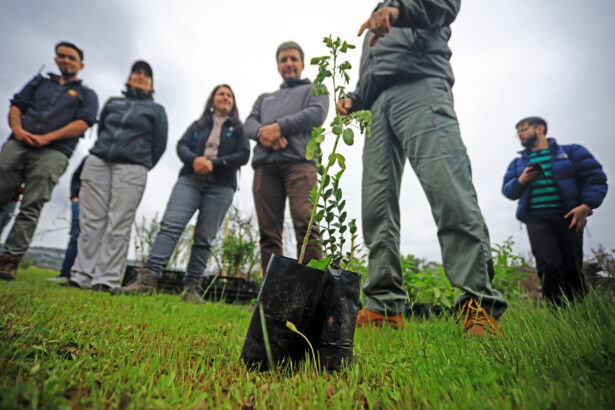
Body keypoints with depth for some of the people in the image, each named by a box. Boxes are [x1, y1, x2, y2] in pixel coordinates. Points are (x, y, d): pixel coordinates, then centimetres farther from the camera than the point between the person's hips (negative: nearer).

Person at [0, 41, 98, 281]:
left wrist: (47, 137, -11)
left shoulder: (86, 95, 16)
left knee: (31, 207, -10)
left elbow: (83, 123, 0)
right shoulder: (39, 82, 28)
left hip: (53, 152, -3)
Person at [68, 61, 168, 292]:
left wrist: (140, 168, 8)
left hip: (132, 169, -3)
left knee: (119, 226, -8)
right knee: (90, 221, -2)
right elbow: (100, 130, 26)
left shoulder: (156, 110, 13)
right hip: (98, 162, 3)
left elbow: (159, 144, 8)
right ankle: (82, 275, 3)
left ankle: (107, 279, -7)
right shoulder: (113, 102, 22)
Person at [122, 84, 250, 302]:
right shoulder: (198, 125, 23)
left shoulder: (238, 129, 17)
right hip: (190, 179, 2)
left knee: (204, 237, -5)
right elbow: (182, 145, 11)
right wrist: (194, 159, -13)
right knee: (170, 225, -16)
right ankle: (148, 277, -20)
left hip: (220, 186, -1)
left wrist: (213, 163, -10)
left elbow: (244, 155, 2)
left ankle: (192, 287, -2)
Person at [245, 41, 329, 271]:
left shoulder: (315, 89, 24)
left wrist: (279, 126, -8)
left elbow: (317, 114, 2)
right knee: (268, 232, -3)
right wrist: (263, 132, -7)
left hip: (299, 160, -4)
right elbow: (249, 124, 18)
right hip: (265, 165, 4)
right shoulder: (265, 98, 35)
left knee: (305, 224, -21)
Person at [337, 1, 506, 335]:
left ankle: (479, 306, -21)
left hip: (419, 86, -5)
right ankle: (385, 307, -6)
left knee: (449, 191, -23)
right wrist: (353, 100, 14)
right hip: (378, 106, 6)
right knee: (376, 207, -8)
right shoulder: (372, 29, 41)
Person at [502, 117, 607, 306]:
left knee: (572, 269, -2)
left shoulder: (572, 152, 12)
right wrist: (521, 181, -8)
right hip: (536, 219, 1)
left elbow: (596, 178, 4)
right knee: (549, 266, -16)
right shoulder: (517, 163, 21)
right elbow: (507, 190, 14)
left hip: (567, 216, -1)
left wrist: (586, 206, -10)